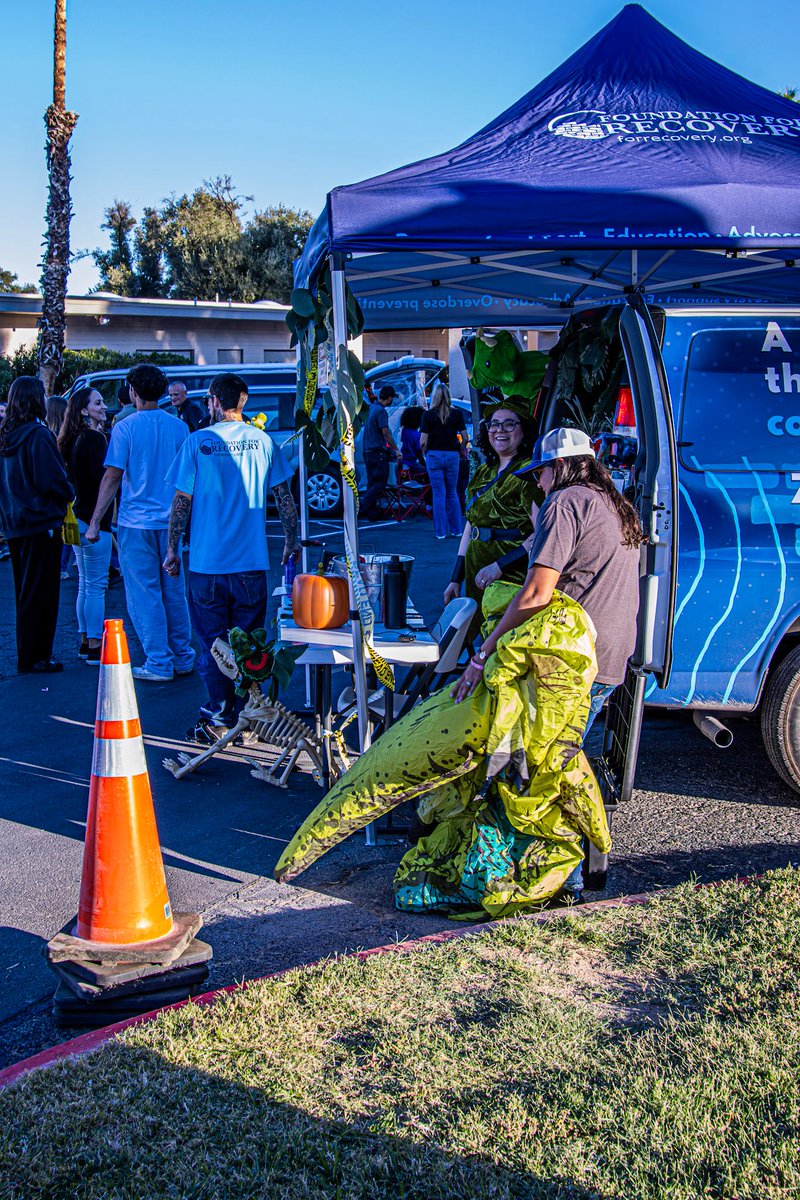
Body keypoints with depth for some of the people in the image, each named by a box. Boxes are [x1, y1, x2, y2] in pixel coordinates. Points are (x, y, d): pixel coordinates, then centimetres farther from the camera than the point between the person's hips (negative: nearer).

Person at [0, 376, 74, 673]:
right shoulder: (38, 436, -16)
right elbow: (51, 481, -19)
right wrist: (69, 494, -1)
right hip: (41, 525, -8)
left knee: (25, 592, 16)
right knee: (41, 593, 0)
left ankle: (27, 654, 24)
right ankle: (34, 658, 5)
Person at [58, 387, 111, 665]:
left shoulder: (74, 440, 13)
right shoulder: (94, 438, -15)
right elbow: (104, 476, -22)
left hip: (78, 517, 10)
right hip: (94, 519, -10)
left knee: (85, 584, 15)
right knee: (96, 584, -5)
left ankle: (86, 642, 22)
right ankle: (95, 647, -2)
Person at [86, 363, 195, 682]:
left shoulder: (125, 428, -8)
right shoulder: (178, 427, 3)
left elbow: (112, 477, -9)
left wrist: (94, 522, -4)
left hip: (136, 522, -4)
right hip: (171, 521, 4)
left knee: (144, 595, 2)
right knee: (174, 591, 13)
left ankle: (159, 663, 4)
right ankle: (183, 658, 19)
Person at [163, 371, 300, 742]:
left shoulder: (198, 442, -5)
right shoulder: (264, 442, 1)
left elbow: (182, 501, -4)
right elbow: (284, 498, 5)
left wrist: (172, 549, 6)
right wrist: (292, 542, 18)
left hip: (207, 563, -2)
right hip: (252, 562, 2)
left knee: (213, 645, 8)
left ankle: (218, 721, 9)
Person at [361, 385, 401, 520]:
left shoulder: (372, 407, 13)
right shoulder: (381, 411, -15)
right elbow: (386, 433, -18)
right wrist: (396, 450, -13)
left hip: (368, 451, 9)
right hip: (378, 451, -9)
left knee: (372, 482, 11)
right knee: (381, 481, -5)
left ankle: (372, 513, 10)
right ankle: (364, 506, -13)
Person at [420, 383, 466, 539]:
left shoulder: (428, 415, -5)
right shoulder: (457, 413, 0)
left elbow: (423, 441, -9)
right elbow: (465, 437, -2)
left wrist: (425, 453, 8)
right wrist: (460, 449, 15)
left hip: (434, 455, -2)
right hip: (452, 456, 2)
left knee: (438, 494, 4)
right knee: (452, 493, 14)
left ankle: (441, 531, 5)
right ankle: (456, 529, 16)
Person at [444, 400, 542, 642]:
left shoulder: (529, 472, -9)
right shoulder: (483, 473, 15)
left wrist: (499, 566, -21)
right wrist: (456, 579, 15)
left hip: (513, 578, -7)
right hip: (476, 577, 7)